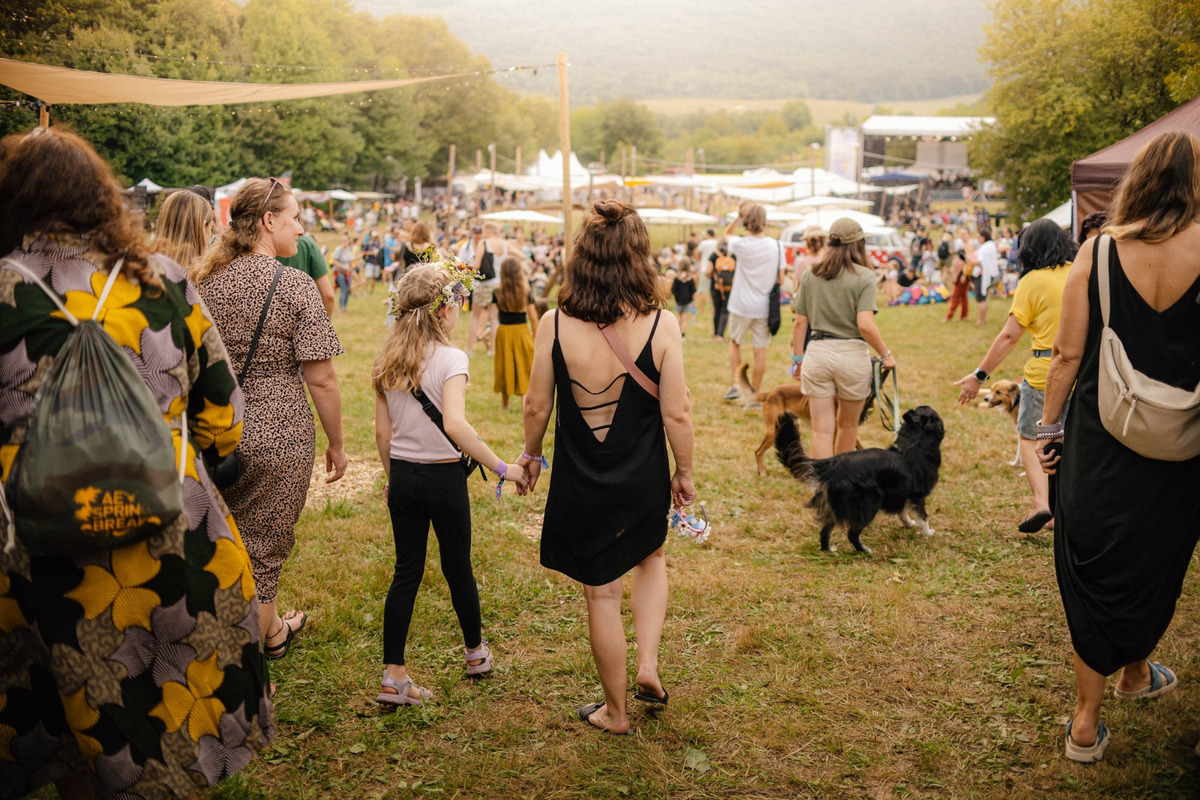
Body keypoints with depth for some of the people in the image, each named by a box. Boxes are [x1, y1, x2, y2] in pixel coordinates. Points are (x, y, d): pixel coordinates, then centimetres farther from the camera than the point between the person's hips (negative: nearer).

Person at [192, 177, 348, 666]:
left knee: (230, 540, 21)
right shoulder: (295, 286, -13)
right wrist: (337, 445, -4)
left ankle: (271, 631, 42)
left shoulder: (204, 279, 3)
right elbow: (321, 378, -14)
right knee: (263, 548, 8)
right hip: (278, 435, -5)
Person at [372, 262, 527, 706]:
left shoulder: (387, 361, 2)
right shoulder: (450, 358, -16)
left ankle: (393, 675, 10)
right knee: (457, 566, 14)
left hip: (402, 475, 5)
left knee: (407, 571, 10)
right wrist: (501, 468, -26)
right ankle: (475, 651, 35)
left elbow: (382, 431, 7)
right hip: (443, 476, -5)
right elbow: (455, 425, -30)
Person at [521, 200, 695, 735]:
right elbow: (676, 414, -12)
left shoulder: (555, 324, -14)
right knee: (651, 558, 31)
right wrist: (685, 472, 5)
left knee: (601, 594, 15)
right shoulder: (661, 325, -17)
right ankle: (648, 662, 18)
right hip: (644, 481, 0)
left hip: (580, 484, 0)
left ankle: (615, 712, 31)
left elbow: (537, 405, -5)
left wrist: (531, 454, 13)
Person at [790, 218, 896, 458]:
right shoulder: (863, 276, -7)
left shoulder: (810, 275, 5)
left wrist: (798, 358, 14)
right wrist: (886, 355, -3)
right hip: (852, 355, -2)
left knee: (822, 430, 4)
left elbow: (800, 323, 5)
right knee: (847, 426, 19)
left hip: (817, 352, 2)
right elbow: (865, 325, -15)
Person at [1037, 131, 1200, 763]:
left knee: (1095, 568, 10)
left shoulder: (1099, 250, -8)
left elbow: (1068, 354, -6)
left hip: (1100, 436, 0)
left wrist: (1048, 425, 6)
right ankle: (1135, 673, 46)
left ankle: (1086, 723, 14)